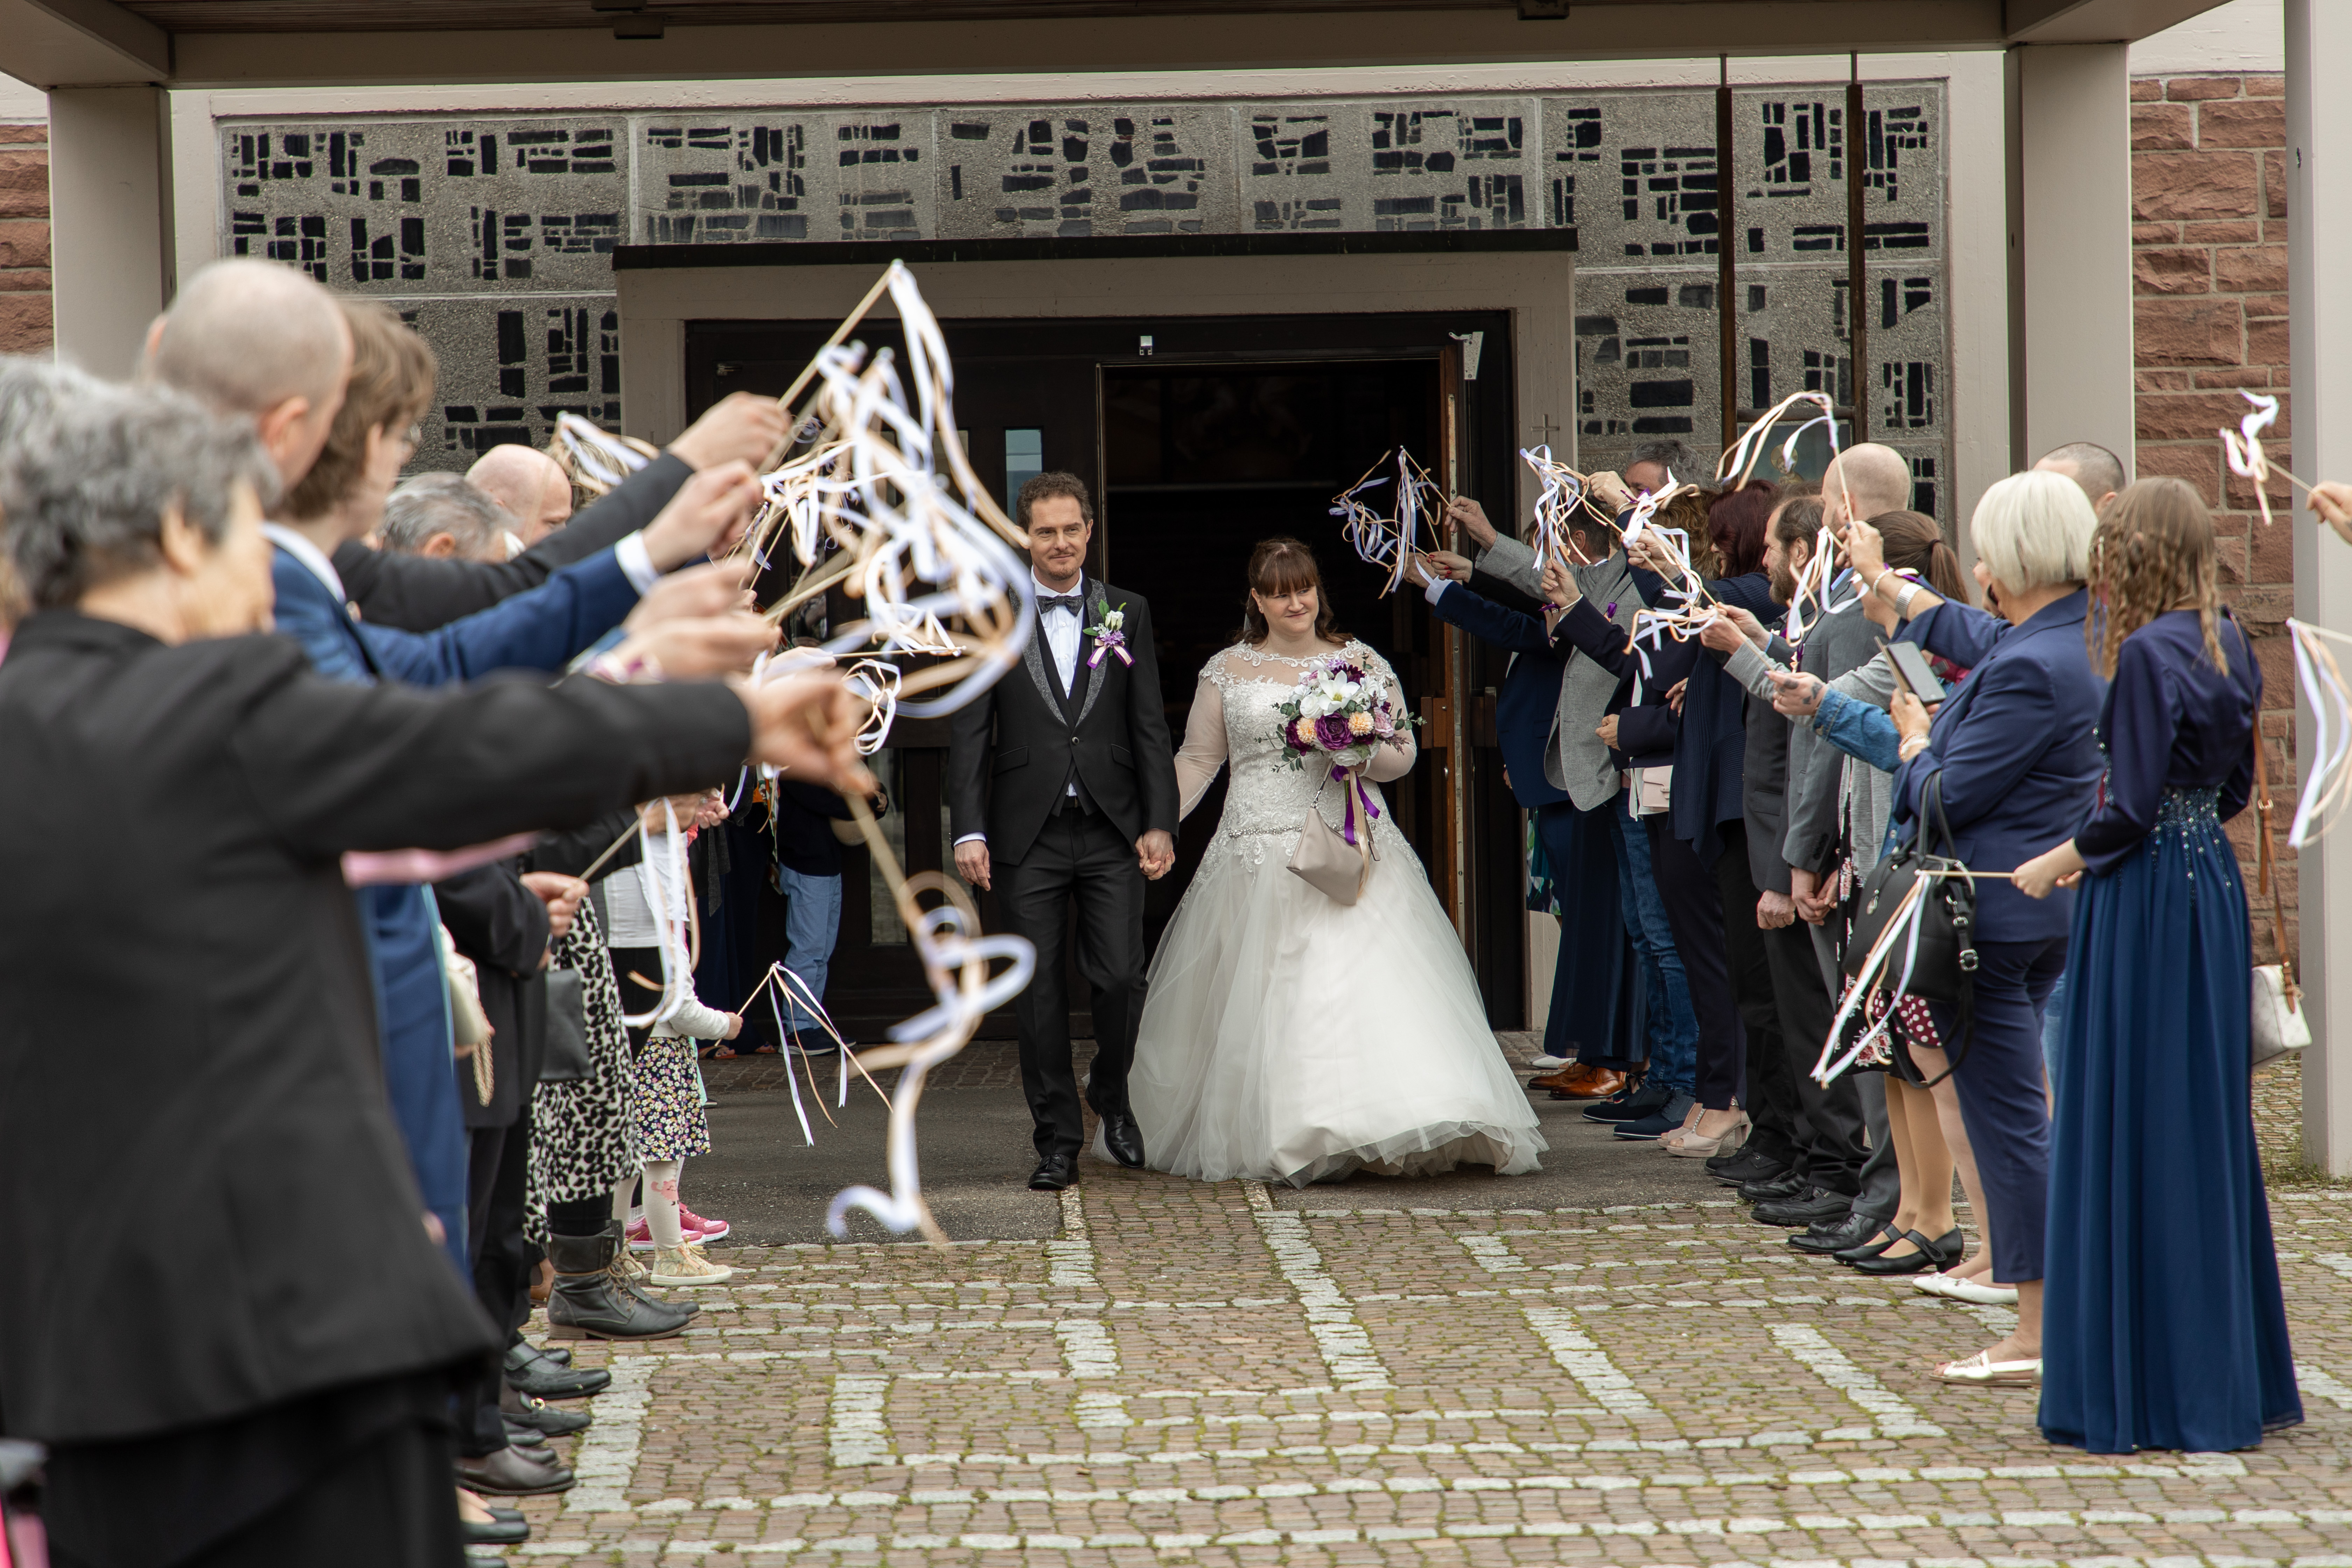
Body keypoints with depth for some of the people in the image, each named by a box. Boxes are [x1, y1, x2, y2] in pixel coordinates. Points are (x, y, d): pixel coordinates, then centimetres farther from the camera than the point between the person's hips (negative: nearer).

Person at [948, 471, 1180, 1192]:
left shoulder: (1127, 613, 8)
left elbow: (1151, 728, 6)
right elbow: (968, 734, 1)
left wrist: (1160, 824, -2)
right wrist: (968, 831, -7)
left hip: (1113, 833, 1)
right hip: (1028, 835, -1)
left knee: (1121, 978, -5)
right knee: (1039, 992, 1)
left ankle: (1112, 1094, 23)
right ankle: (1058, 1140, 11)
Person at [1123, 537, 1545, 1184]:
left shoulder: (1362, 664, 8)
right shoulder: (1228, 671, 9)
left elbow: (1403, 754, 9)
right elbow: (1198, 760, 13)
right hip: (1262, 857, 0)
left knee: (1374, 980, -12)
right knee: (1264, 1003, -2)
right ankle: (1277, 1137, 6)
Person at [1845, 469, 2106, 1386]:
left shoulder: (2033, 670, -24)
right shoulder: (2080, 635, 6)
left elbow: (1948, 796, -19)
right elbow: (1978, 638, 28)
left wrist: (1916, 741, 2)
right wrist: (1886, 584, 40)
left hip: (1996, 914, -10)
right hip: (2050, 907, 10)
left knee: (2004, 1113, -5)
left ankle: (2041, 1331, -2)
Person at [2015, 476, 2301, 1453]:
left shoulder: (2148, 654, -17)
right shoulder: (2229, 646, 8)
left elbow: (2132, 809, -18)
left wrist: (2055, 865, -3)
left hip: (2149, 900, -9)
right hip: (2214, 889, 9)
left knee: (2137, 1130, -1)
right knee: (2210, 1126, 14)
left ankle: (2152, 1392, 4)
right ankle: (2235, 1380, 21)